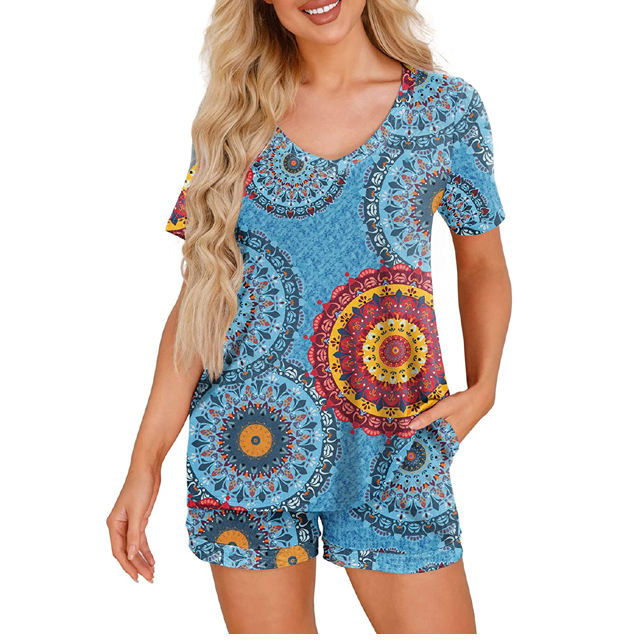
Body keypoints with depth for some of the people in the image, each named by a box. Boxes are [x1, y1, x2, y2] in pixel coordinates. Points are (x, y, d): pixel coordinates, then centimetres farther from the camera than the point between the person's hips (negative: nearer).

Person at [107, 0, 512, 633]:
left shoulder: (449, 107, 2)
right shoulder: (235, 116, 4)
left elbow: (482, 264, 12)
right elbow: (199, 293, 2)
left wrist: (482, 389, -4)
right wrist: (146, 458, -2)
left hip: (394, 445, 0)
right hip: (248, 440, 1)